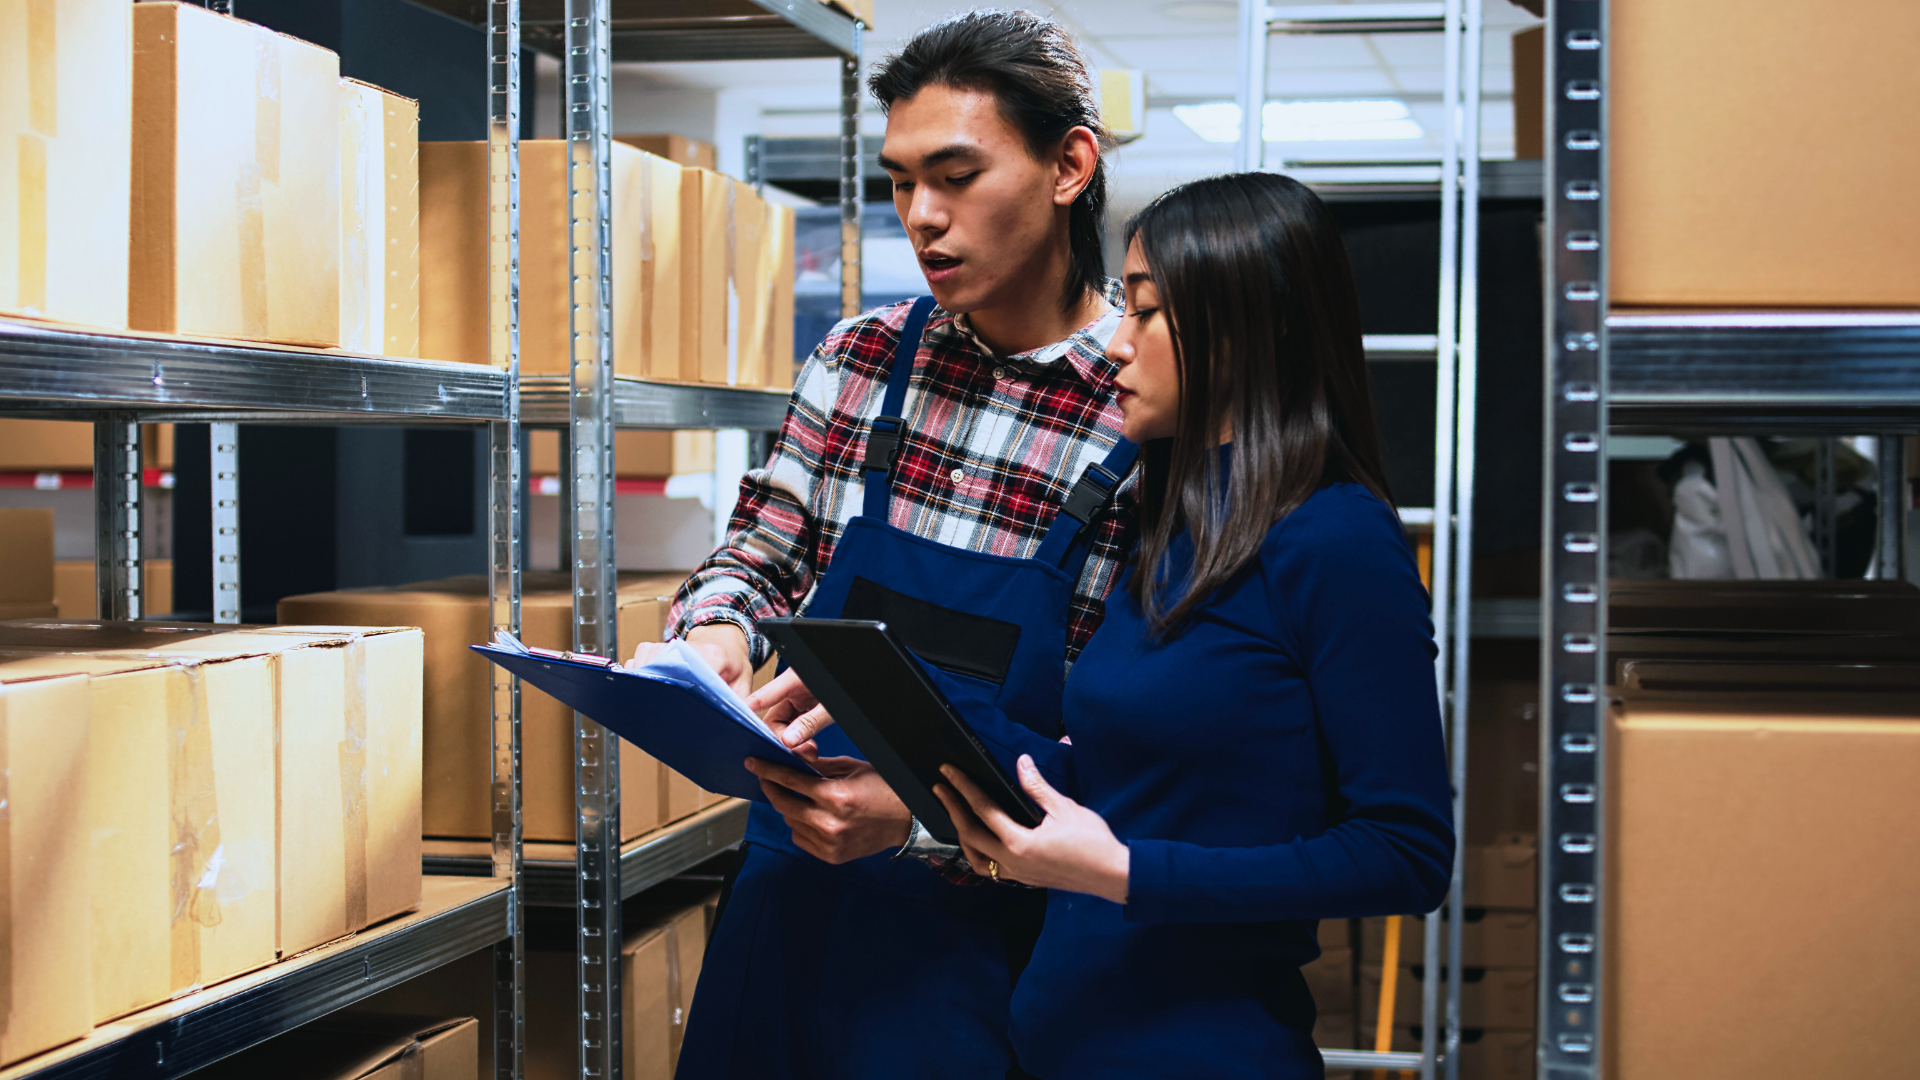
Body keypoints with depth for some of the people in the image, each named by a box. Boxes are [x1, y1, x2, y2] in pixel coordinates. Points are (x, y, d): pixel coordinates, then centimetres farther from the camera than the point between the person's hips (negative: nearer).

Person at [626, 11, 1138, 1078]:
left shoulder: (1156, 415, -13)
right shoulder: (861, 359, 3)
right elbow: (760, 554, 15)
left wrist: (921, 813, -26)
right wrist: (715, 634, -8)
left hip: (982, 936, -4)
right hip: (788, 899, 5)